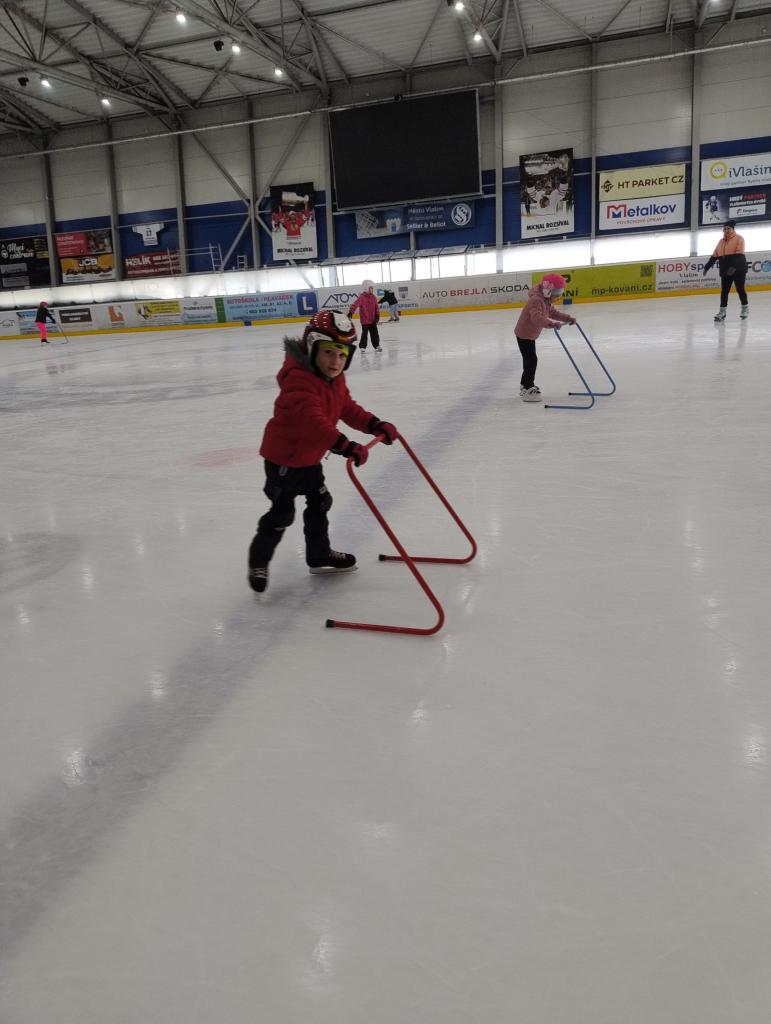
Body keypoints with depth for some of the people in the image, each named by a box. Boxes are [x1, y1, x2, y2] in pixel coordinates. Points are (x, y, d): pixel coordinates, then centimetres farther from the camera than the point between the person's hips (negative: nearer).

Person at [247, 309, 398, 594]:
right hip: (283, 456, -9)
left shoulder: (334, 379, 1)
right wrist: (345, 446, -52)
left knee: (320, 502, 18)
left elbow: (349, 410, 6)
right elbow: (313, 420, -43)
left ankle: (320, 555, 35)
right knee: (282, 512, -1)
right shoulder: (299, 379, -31)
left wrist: (376, 425, -10)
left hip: (309, 456, 9)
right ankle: (258, 562, 18)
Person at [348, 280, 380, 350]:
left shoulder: (373, 297, 5)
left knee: (374, 333, 11)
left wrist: (377, 315, 4)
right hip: (365, 319, -6)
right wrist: (351, 311, -36)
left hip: (372, 320, 6)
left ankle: (376, 345, 23)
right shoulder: (362, 297, -13)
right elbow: (355, 304, -24)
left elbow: (376, 307, 12)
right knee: (365, 333, -5)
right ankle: (362, 346, 6)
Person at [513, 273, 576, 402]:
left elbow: (553, 312, 16)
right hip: (524, 334, -11)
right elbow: (537, 318, -41)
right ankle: (527, 390, -11)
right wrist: (551, 323, -52)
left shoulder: (546, 300, 7)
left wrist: (567, 318, 6)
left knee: (530, 359, 21)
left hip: (529, 334, 11)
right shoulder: (536, 300, -26)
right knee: (531, 359, -12)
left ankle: (526, 385, 36)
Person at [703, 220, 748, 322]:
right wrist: (707, 266, 8)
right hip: (725, 271, 5)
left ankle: (745, 308, 20)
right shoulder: (721, 241, 14)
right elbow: (715, 255, 15)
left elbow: (739, 254, -17)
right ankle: (722, 311, 10)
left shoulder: (739, 238, -5)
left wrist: (734, 266, -29)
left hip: (739, 270, -5)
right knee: (724, 291, 4)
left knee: (740, 289, 3)